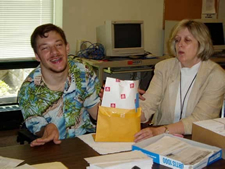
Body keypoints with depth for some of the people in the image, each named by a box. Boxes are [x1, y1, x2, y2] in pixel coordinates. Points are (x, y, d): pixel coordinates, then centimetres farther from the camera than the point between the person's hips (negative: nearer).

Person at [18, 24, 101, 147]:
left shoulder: (84, 72, -6)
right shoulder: (28, 91, -14)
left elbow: (96, 113, 2)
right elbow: (37, 131, -5)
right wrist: (48, 129, -28)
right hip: (55, 147, -1)